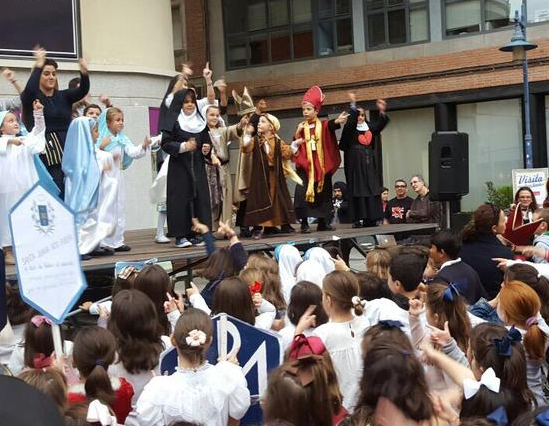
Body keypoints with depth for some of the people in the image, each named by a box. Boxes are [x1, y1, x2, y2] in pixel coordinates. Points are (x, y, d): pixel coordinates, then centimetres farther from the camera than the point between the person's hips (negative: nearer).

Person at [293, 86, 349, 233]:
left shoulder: (324, 125, 1)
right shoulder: (301, 127, 8)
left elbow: (332, 125, -23)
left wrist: (337, 121, -46)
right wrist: (298, 133, -13)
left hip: (321, 165, 0)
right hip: (305, 165, 0)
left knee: (323, 193, 6)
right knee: (303, 192, -12)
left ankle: (322, 223, 17)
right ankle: (304, 223, -9)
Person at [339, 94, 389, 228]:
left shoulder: (369, 127, 15)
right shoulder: (350, 128, 0)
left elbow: (381, 124, 4)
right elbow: (350, 121, -20)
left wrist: (382, 111, -12)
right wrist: (353, 105, -28)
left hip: (369, 164, 5)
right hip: (355, 164, -5)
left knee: (371, 190, 2)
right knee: (357, 191, -8)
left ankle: (370, 219, 3)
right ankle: (358, 220, -9)